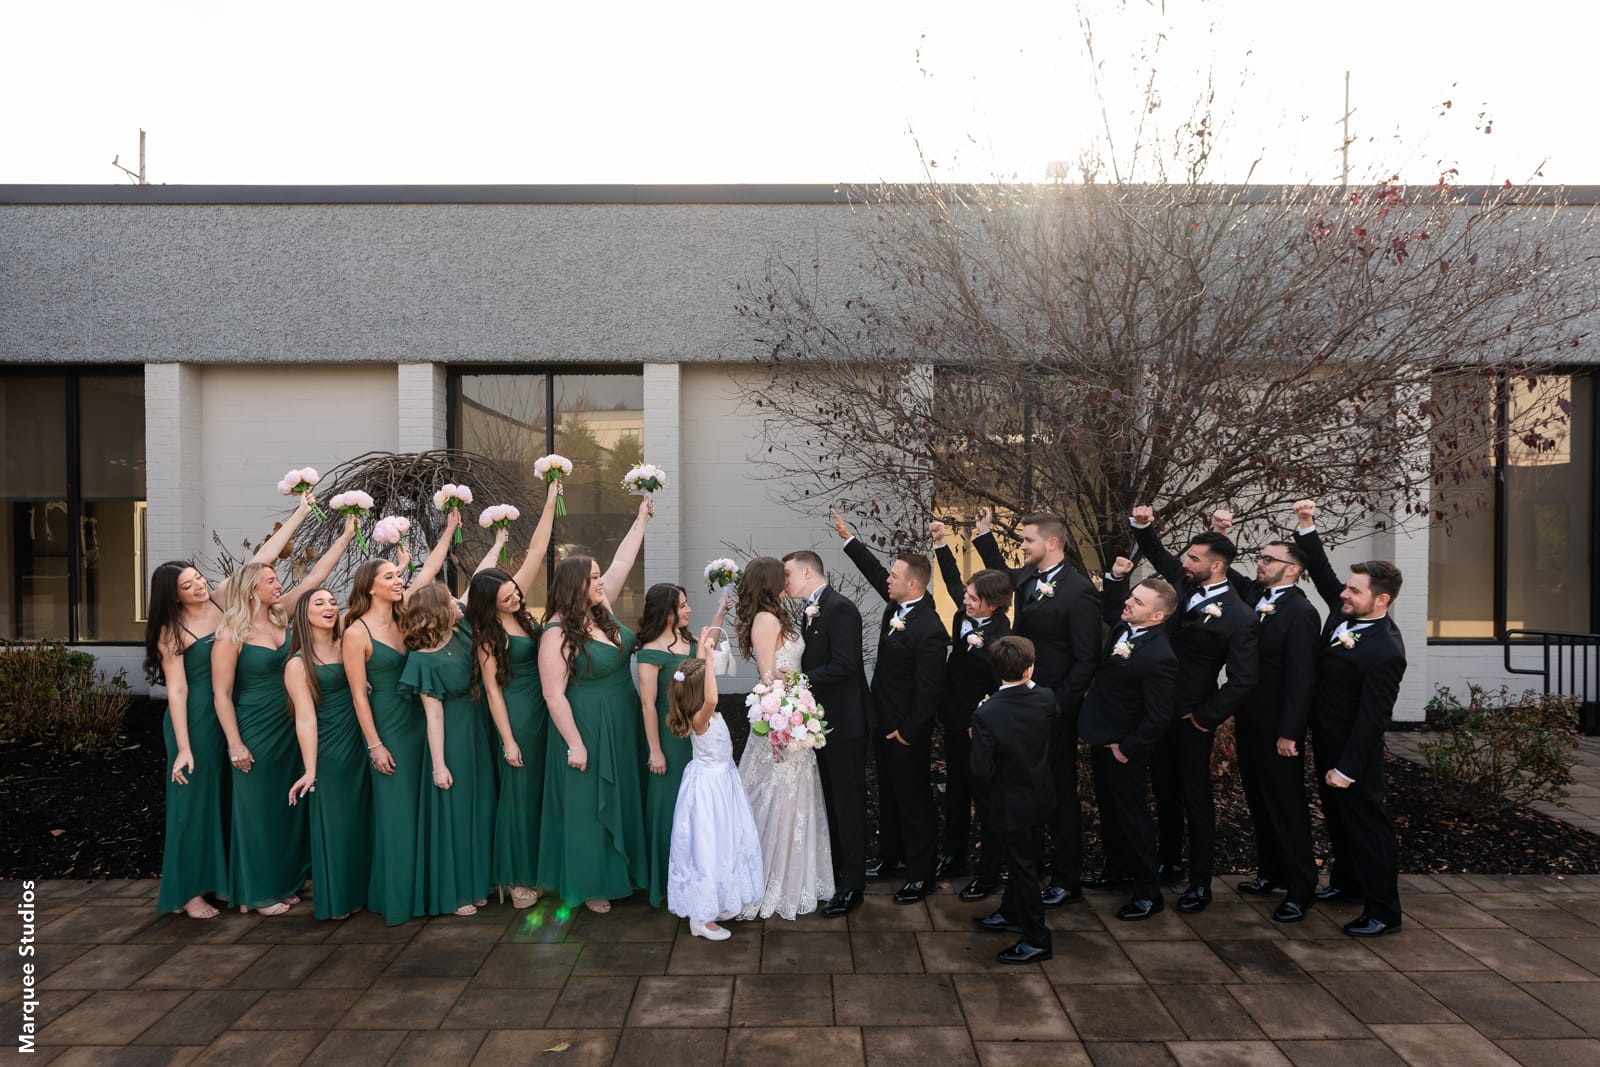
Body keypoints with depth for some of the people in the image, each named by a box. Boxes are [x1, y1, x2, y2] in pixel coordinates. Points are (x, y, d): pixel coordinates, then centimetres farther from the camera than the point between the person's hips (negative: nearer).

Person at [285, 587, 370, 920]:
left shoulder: (348, 647, 8)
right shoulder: (299, 664, -5)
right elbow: (305, 718, -11)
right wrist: (310, 770, -16)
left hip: (361, 746, 5)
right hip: (329, 753, -5)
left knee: (361, 821, 12)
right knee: (334, 824, 4)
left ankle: (357, 890, 27)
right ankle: (334, 900, 19)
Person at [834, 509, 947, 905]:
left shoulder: (929, 630, -27)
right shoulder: (898, 604, -1)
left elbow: (930, 689, -24)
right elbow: (875, 572, 16)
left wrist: (908, 730, -18)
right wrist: (848, 537, 16)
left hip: (907, 729, -9)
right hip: (884, 722, 9)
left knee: (913, 798, 4)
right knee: (888, 794, 22)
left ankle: (921, 874, 18)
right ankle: (889, 856, 38)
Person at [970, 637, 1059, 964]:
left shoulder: (986, 715, -29)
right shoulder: (1046, 698, -17)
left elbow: (981, 771, -23)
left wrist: (989, 790, -3)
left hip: (1011, 803, -5)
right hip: (1042, 797, 5)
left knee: (1023, 867, 9)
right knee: (1027, 860, 23)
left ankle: (1037, 940, 22)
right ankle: (1012, 914, 44)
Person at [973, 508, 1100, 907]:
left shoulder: (1079, 592, -17)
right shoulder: (1026, 577, 5)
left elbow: (1086, 660, -16)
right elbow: (1002, 574, 31)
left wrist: (1059, 706, -19)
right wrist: (984, 535, 20)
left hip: (1055, 710, -7)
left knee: (1059, 792, 6)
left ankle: (1067, 880, 20)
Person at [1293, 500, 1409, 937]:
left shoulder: (1385, 651, -29)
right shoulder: (1345, 608, -6)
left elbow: (1371, 717, -26)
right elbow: (1321, 571, 10)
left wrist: (1348, 767, -22)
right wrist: (1307, 527, -3)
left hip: (1353, 746, -9)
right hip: (1326, 737, 9)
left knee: (1365, 819, 1)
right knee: (1336, 813, 22)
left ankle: (1384, 911, 12)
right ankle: (1348, 881, 39)